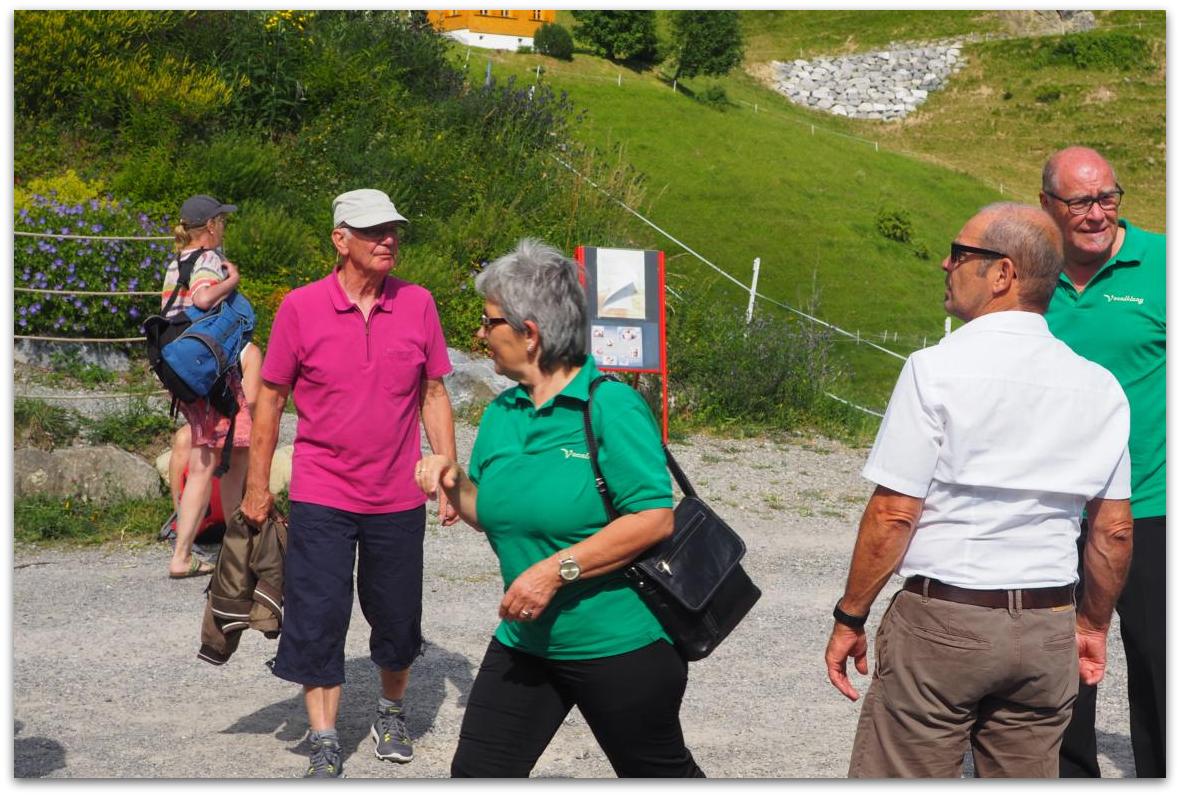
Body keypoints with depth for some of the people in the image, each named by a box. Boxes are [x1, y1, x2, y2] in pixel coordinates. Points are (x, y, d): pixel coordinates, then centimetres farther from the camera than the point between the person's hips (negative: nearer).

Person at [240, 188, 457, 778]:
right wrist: (257, 486, 1)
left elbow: (433, 395, 8)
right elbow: (271, 398, 2)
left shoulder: (418, 304, 0)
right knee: (318, 619, -4)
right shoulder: (301, 307, -5)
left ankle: (391, 714, 35)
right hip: (321, 495, -2)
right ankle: (324, 744, 6)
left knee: (397, 618, 12)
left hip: (399, 497, 2)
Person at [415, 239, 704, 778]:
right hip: (526, 639, 7)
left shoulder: (611, 406, -17)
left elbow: (654, 519, -23)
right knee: (477, 773, 4)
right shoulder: (501, 413, 6)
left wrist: (557, 570, -25)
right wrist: (453, 480, -4)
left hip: (620, 646, -6)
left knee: (659, 772, 12)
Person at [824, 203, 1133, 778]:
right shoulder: (1100, 387, 5)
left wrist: (849, 619, -3)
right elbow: (1114, 530, 9)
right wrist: (1093, 624, 22)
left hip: (940, 622, -5)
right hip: (1047, 632, 5)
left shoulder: (937, 370, -10)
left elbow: (893, 513, -12)